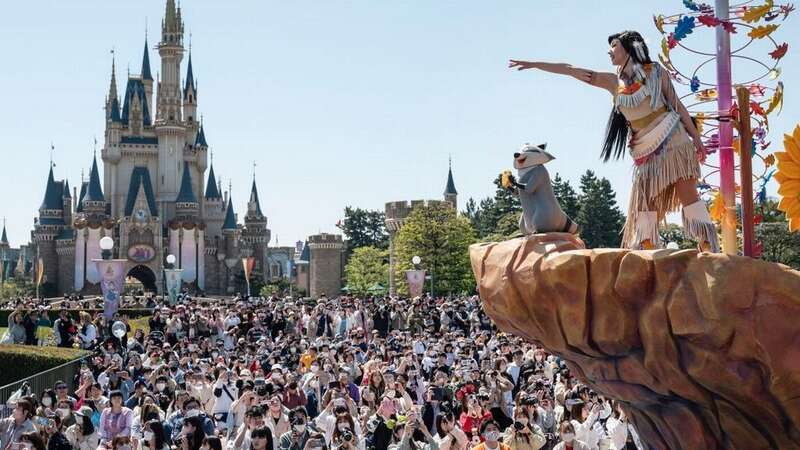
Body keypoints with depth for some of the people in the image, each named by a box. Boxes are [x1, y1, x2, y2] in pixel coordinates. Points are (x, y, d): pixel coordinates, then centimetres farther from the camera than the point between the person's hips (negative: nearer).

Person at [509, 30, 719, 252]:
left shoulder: (656, 72, 2)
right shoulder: (614, 82, 9)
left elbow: (677, 105, 5)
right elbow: (572, 71, 8)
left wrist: (696, 138, 1)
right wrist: (533, 64, 8)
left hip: (672, 140, -4)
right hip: (645, 151, 4)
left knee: (687, 193, -10)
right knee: (644, 204, -2)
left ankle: (711, 253, -10)